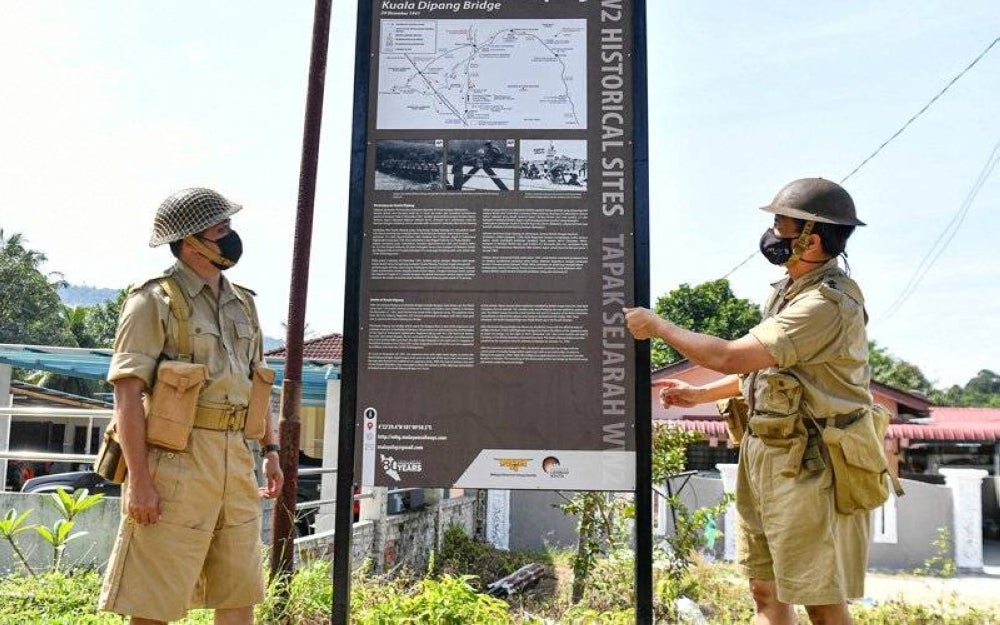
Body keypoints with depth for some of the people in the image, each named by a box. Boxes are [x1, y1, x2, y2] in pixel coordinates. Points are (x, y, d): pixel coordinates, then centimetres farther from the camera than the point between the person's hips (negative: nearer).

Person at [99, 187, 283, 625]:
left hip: (236, 457, 7)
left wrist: (270, 450, 15)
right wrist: (139, 479, -18)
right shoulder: (155, 300, -6)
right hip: (176, 458, -7)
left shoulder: (243, 303, 16)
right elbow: (127, 392, -13)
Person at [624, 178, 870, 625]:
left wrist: (657, 326, -14)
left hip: (810, 467, -9)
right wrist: (700, 394, 16)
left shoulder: (828, 304, -21)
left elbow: (730, 357, -25)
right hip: (766, 458, 9)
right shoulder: (791, 292, 11)